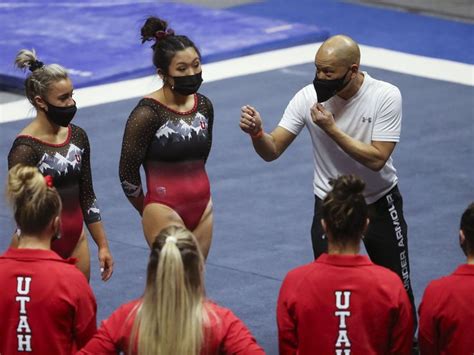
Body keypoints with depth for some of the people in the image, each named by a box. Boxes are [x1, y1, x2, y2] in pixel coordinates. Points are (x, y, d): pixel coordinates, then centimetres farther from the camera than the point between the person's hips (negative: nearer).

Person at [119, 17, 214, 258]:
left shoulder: (204, 106, 5)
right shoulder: (147, 113, -14)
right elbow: (128, 173, -8)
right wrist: (151, 213, 4)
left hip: (202, 209, 7)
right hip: (165, 211, -7)